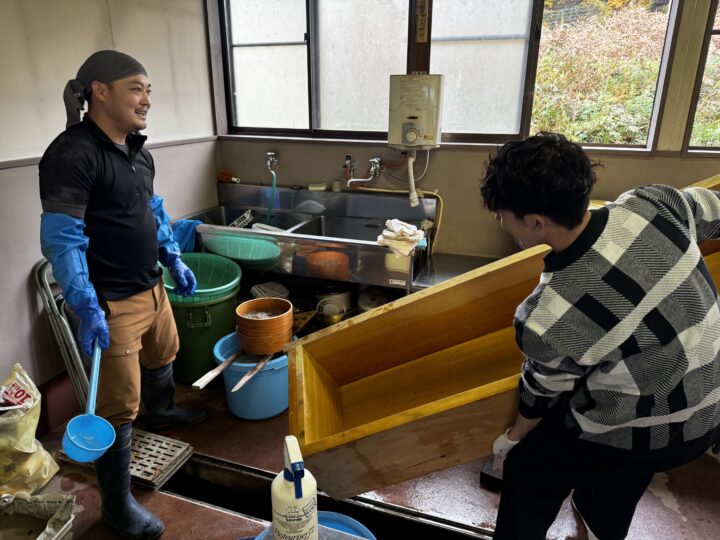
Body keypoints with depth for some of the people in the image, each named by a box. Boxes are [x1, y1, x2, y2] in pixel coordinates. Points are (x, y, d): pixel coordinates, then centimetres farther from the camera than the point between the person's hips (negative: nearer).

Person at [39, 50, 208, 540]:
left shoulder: (138, 150, 8)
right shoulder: (73, 154, -20)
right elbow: (60, 239, -23)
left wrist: (175, 261, 16)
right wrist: (86, 308, -26)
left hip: (152, 287, 9)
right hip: (111, 302, -9)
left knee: (163, 356, 31)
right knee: (119, 407, 0)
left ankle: (163, 412, 62)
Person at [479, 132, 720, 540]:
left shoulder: (548, 321, -31)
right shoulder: (652, 204, -21)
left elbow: (544, 390, -11)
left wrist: (513, 439, 10)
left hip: (636, 433, -6)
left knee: (527, 475, 20)